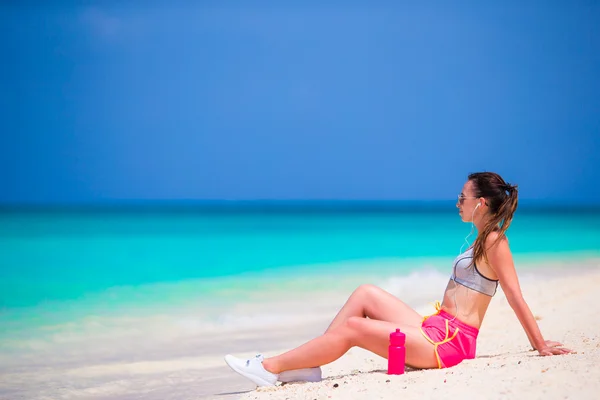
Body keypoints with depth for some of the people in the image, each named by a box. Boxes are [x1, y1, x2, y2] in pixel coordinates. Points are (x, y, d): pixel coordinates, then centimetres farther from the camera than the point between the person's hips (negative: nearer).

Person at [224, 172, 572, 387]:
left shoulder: (495, 241, -11)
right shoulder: (483, 239, 17)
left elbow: (516, 297, -13)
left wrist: (540, 345, -11)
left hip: (447, 342, -10)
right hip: (436, 330, 10)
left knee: (352, 327, -13)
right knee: (366, 294, 6)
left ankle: (271, 368, -6)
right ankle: (308, 365, 1)